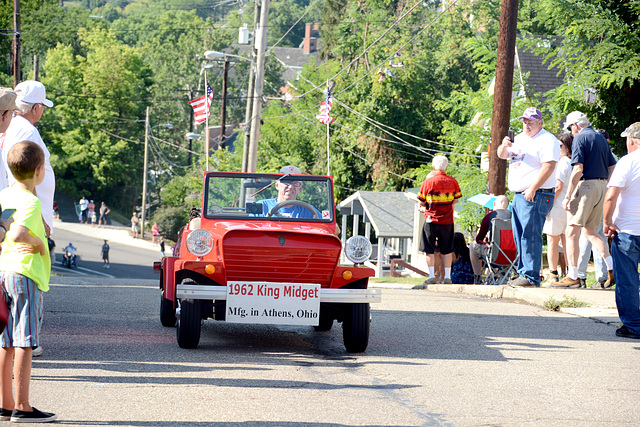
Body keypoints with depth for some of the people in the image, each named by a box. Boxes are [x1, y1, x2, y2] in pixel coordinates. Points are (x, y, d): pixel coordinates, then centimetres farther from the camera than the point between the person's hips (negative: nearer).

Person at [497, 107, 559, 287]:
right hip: (519, 195, 9)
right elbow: (502, 155, 21)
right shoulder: (520, 138, 20)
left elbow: (548, 166, -18)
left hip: (536, 196, -9)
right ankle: (523, 273, 15)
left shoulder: (547, 141, -8)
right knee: (519, 237, 10)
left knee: (530, 235, -13)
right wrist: (504, 146, -3)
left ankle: (531, 277, -15)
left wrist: (532, 189, -22)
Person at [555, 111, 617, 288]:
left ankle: (573, 277, -8)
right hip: (602, 187, 8)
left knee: (572, 232, -5)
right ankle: (612, 268, 9)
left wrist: (568, 196, -15)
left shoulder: (580, 138, -8)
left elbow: (578, 169, -16)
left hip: (586, 185, -8)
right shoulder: (602, 139, 17)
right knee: (590, 231, 18)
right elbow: (613, 166, 18)